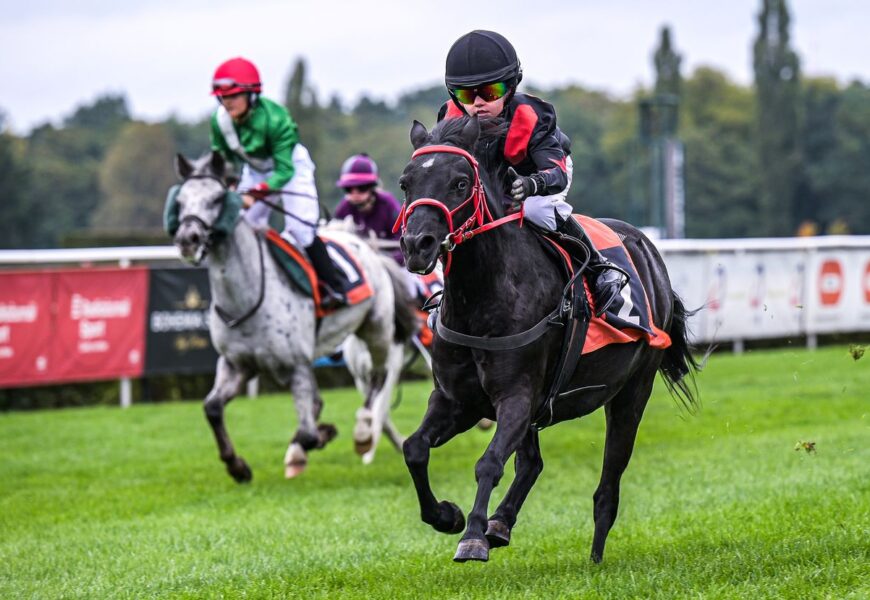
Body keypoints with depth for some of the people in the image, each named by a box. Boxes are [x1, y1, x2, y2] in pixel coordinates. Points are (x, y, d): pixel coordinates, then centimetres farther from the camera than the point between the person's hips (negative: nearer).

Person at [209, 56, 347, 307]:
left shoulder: (275, 119, -37)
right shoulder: (220, 120, -21)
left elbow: (284, 171, -35)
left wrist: (255, 193, -47)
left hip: (291, 167, -6)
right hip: (254, 171, 6)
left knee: (300, 229, -17)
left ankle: (334, 286, -4)